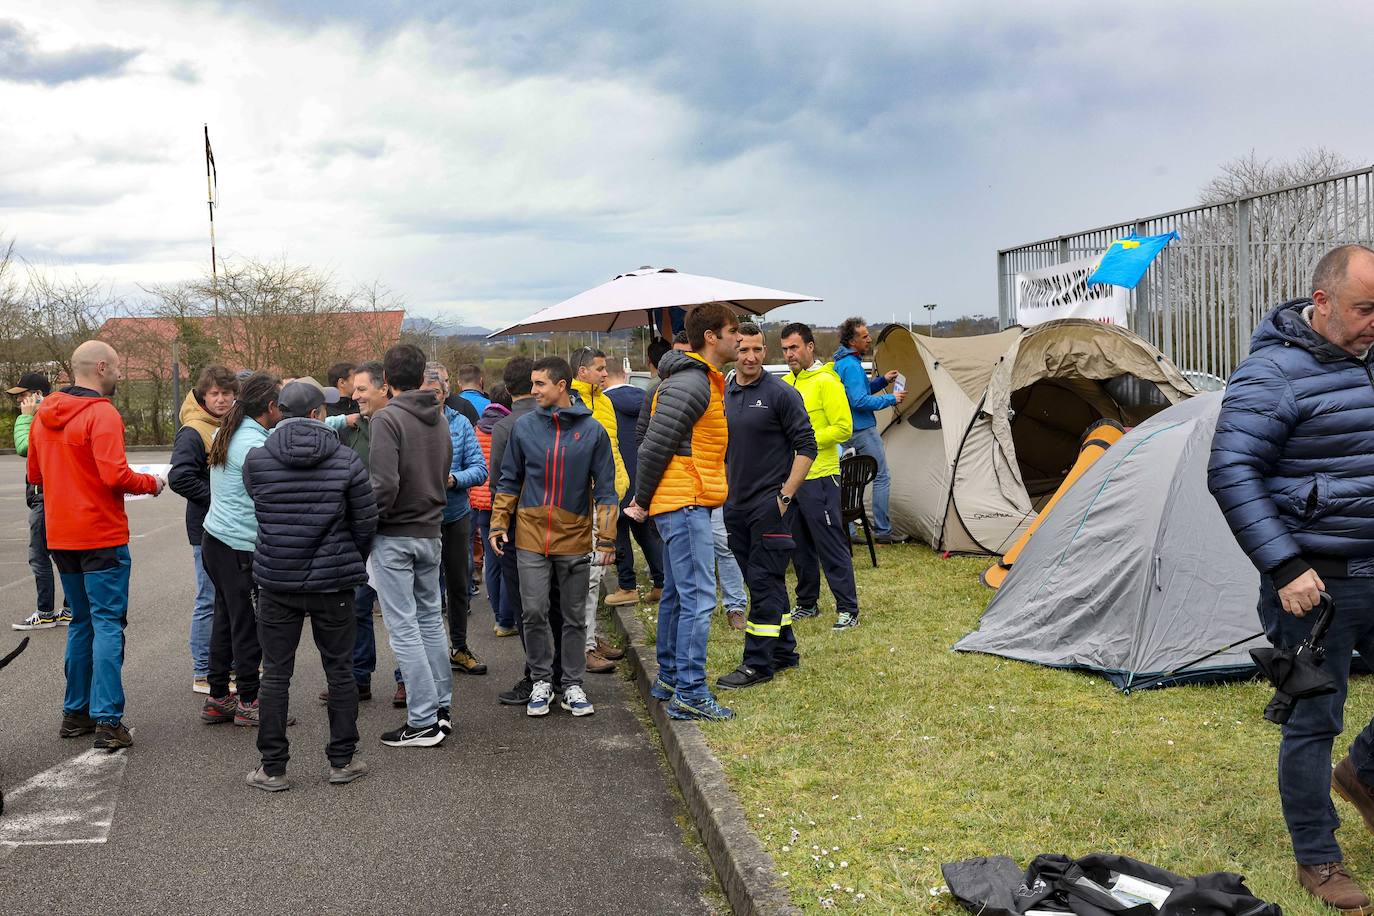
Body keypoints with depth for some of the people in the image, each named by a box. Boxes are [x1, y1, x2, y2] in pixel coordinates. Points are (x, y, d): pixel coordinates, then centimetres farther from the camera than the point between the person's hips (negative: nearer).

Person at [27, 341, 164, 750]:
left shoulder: (43, 415, 10)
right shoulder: (101, 414, -15)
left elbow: (35, 475, 17)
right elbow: (115, 476, -23)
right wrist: (151, 482, -6)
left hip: (60, 538, 7)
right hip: (101, 537, -7)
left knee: (81, 622, 18)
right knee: (108, 624, -3)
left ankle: (75, 712, 22)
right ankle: (107, 720, -4)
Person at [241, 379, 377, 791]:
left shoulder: (256, 460, -5)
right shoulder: (347, 461, -8)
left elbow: (258, 504, 9)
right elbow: (366, 522, -3)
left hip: (276, 582, 1)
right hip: (332, 585, -1)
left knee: (275, 674, 9)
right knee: (339, 670, 11)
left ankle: (273, 768, 13)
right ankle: (342, 760, 18)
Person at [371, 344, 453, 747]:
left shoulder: (387, 418, -15)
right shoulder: (440, 418, 8)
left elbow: (385, 484, -22)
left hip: (394, 535, -7)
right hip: (431, 530, 7)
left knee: (403, 627, -2)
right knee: (430, 618, 17)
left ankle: (423, 721, -1)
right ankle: (441, 707, 23)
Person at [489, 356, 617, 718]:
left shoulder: (592, 430, -3)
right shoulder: (524, 427, 1)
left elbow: (605, 488, 1)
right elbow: (509, 480, 10)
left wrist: (607, 537, -3)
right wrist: (498, 524, 6)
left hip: (575, 538, -1)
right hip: (531, 537, 1)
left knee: (574, 616, 8)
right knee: (534, 612, 0)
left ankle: (572, 685, 19)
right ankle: (541, 681, 16)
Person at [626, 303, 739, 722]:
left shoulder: (702, 380, 17)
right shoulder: (691, 384, -17)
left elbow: (658, 447, 21)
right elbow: (655, 446, -18)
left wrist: (646, 500, 19)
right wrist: (642, 502, -10)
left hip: (682, 504, 11)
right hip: (685, 503, -11)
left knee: (677, 594, 17)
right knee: (698, 599, -10)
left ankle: (668, 678, 27)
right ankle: (689, 694, -7)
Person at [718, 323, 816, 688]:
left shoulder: (781, 393, -9)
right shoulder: (722, 395, 9)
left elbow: (806, 447, -9)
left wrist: (785, 495, -14)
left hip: (769, 505, -6)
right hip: (736, 505, 6)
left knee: (764, 581, -6)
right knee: (765, 580, 14)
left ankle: (758, 664, -1)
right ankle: (783, 651, 26)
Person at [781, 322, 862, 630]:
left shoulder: (826, 382, -10)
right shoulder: (786, 383, 13)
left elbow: (843, 428, -15)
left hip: (819, 477, -8)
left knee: (832, 545, -5)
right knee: (800, 544, 15)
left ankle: (848, 610, 0)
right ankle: (807, 603, 27)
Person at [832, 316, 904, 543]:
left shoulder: (841, 362, 14)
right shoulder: (851, 365, -19)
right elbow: (860, 401, -24)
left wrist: (883, 380, 13)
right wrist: (891, 399, -14)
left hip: (848, 430, 10)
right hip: (862, 430, -10)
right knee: (881, 478, -3)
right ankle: (882, 532, -1)